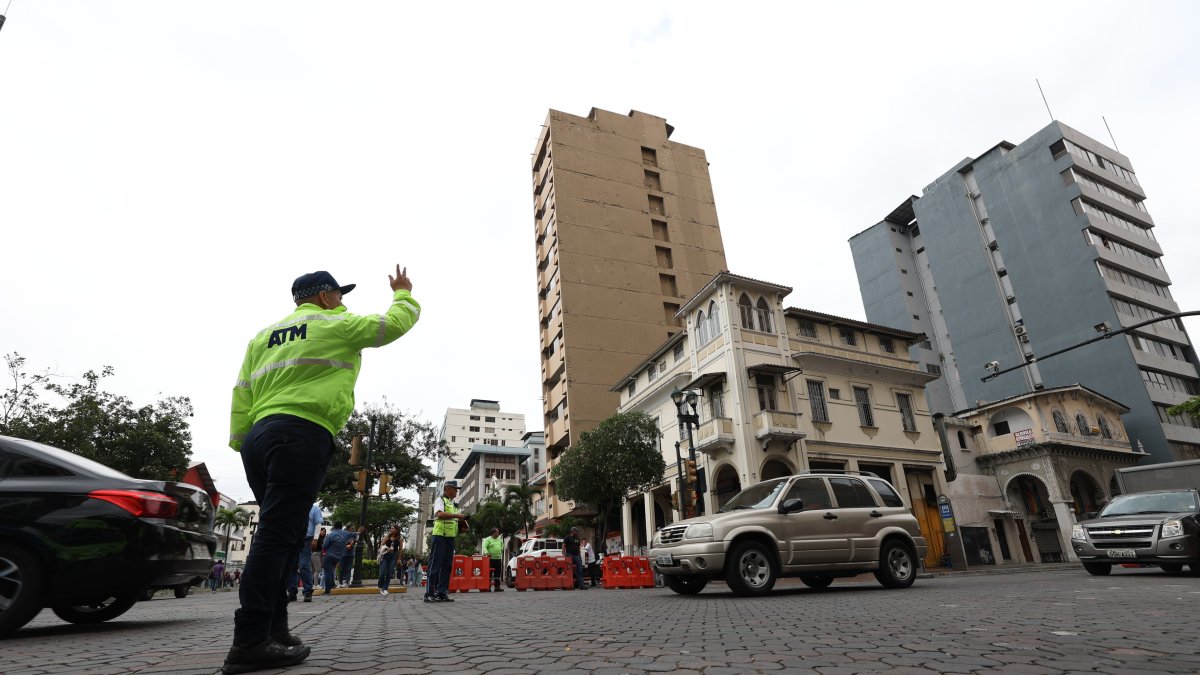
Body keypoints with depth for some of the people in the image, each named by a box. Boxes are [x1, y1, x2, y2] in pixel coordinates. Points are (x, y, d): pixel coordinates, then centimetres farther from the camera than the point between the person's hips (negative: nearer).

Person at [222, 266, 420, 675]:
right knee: (277, 536, -11)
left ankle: (273, 633, 11)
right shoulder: (335, 325, 6)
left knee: (281, 536, 11)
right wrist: (404, 295, 30)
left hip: (259, 436, 8)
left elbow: (241, 396, 18)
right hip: (302, 434, -8)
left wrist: (244, 446, 18)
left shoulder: (263, 335, 25)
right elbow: (394, 323, 12)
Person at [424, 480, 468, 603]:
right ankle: (429, 593, -3)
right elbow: (440, 514, -23)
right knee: (435, 565, -6)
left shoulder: (454, 504, 20)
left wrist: (465, 524, 4)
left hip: (450, 538, 8)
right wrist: (457, 515, -25)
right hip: (439, 536, -8)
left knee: (447, 565, 8)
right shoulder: (440, 501, -4)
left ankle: (442, 593, 12)